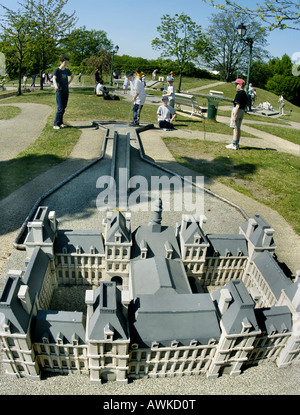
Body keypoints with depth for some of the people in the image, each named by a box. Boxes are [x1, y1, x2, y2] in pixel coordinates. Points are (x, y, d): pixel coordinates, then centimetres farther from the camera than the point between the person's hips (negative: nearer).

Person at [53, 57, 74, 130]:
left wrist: (69, 82, 13)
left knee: (64, 108, 8)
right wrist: (55, 85, -42)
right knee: (60, 108, -13)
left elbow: (72, 76, 31)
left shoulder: (67, 70, 12)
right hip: (59, 91, -6)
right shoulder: (57, 70, -5)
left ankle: (60, 122, 19)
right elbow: (54, 78, -22)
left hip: (66, 91, 6)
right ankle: (56, 124, -10)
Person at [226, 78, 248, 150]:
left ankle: (234, 145, -6)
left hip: (238, 111, -9)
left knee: (235, 128, -7)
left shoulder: (239, 93, -15)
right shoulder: (245, 94, 14)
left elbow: (237, 105, -21)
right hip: (242, 111, 9)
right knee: (238, 128, 13)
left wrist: (234, 115, -22)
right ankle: (237, 144, 19)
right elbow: (244, 106, 17)